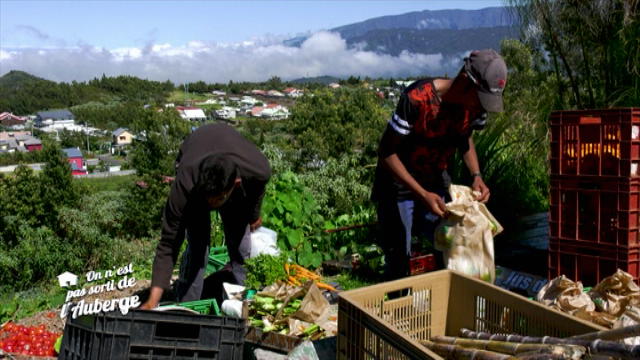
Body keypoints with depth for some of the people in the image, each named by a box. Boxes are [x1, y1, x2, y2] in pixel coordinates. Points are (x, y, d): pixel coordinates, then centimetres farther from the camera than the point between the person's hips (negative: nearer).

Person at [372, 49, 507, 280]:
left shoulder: (475, 105, -11)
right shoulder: (417, 98, -30)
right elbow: (387, 152, -24)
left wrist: (476, 175, -8)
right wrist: (423, 195, -30)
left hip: (436, 181, 6)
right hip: (399, 183, -5)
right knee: (398, 260, -1)